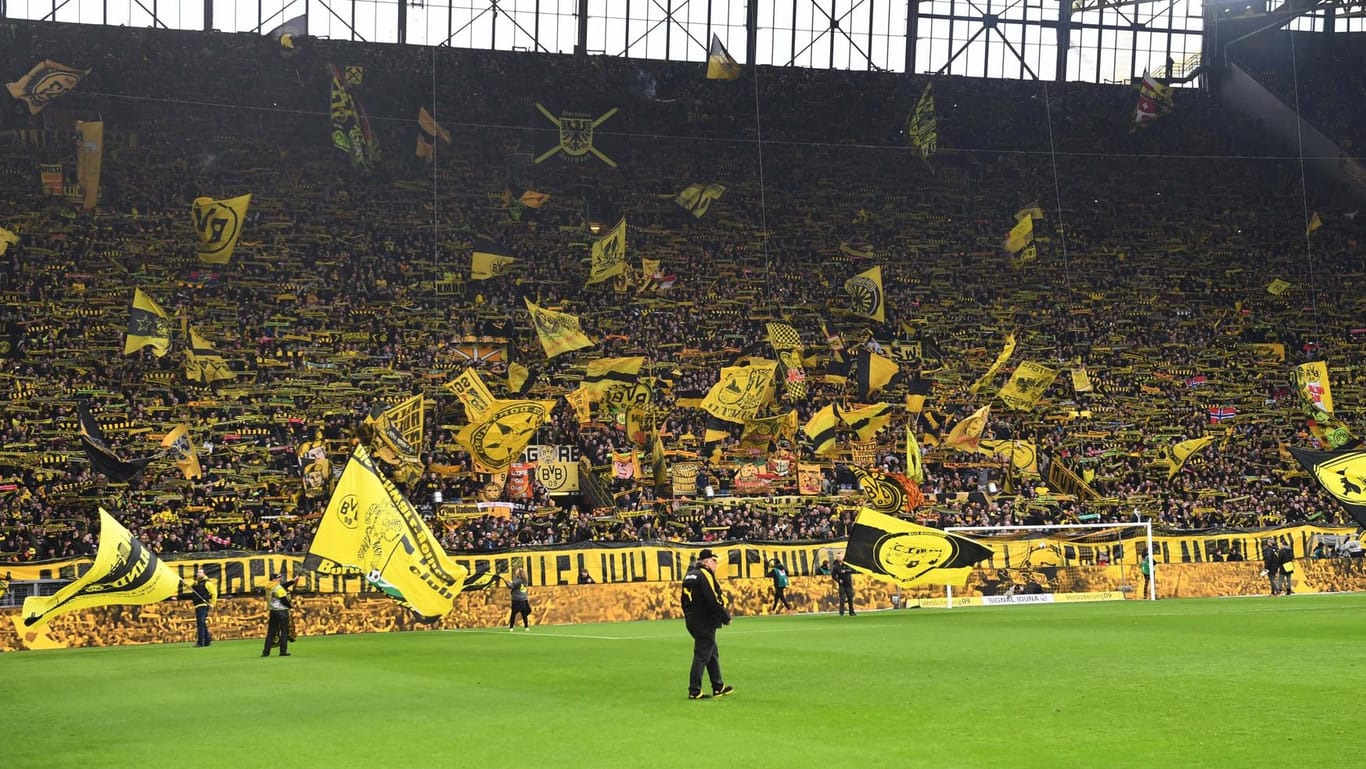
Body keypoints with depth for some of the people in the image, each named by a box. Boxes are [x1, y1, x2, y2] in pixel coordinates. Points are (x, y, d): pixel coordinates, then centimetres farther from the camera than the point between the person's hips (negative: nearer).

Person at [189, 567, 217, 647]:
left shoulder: (207, 583, -7)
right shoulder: (196, 583, 19)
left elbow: (214, 593, -9)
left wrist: (212, 604, -11)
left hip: (203, 605, -9)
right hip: (197, 606, 9)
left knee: (200, 624, -13)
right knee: (203, 624, 12)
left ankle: (200, 642, -16)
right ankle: (207, 641, 19)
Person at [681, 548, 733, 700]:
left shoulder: (689, 575, 14)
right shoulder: (705, 575, -15)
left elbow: (683, 599, 18)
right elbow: (713, 600, -20)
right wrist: (726, 617, -11)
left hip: (692, 620, 10)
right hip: (704, 623, -10)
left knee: (712, 653, 18)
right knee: (702, 655, -6)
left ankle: (718, 687, 25)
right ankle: (694, 691, -5)